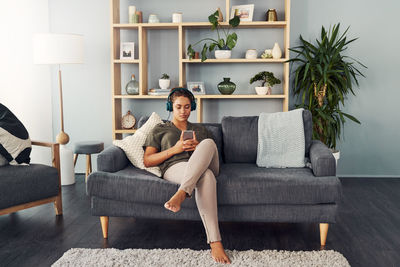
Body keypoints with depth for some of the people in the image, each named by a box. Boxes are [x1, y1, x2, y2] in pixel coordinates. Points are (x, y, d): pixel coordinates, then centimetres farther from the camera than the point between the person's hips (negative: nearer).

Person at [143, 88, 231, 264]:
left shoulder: (200, 130, 35)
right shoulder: (160, 130, 26)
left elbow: (212, 151, 25)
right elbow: (147, 161, 13)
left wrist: (199, 148, 1)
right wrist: (174, 149, -1)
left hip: (204, 166, 3)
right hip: (174, 167, -3)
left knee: (208, 143, -35)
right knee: (205, 176, -41)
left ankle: (181, 194, -53)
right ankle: (215, 243, -54)